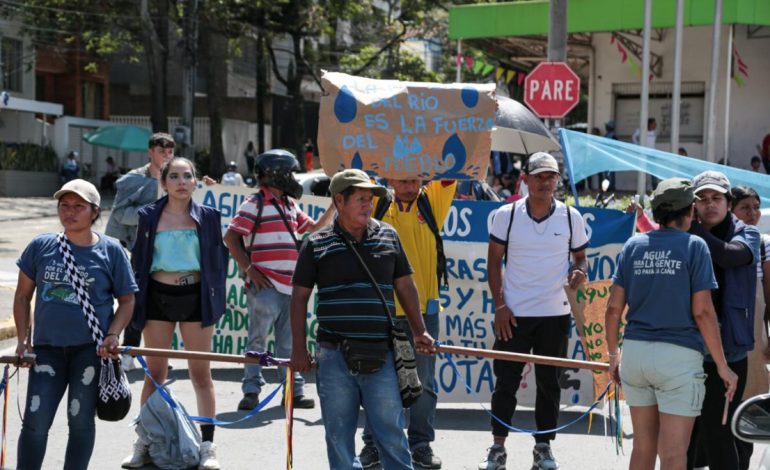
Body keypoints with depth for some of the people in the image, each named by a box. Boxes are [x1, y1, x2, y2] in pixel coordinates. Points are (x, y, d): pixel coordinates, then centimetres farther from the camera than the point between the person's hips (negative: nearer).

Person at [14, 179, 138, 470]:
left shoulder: (111, 251, 0)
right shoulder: (41, 246, 4)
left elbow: (126, 299, 6)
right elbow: (23, 295, 11)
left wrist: (113, 335, -9)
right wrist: (23, 339, 2)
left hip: (91, 348, -1)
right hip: (48, 348, 1)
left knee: (81, 420, 5)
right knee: (35, 421, -5)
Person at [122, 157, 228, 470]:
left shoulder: (208, 217, 3)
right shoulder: (150, 216, 3)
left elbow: (218, 259, 7)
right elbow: (138, 258, 7)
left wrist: (215, 298, 1)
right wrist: (137, 300, 3)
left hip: (195, 296, 0)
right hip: (158, 296, 1)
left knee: (201, 374, 3)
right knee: (155, 373, 6)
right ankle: (144, 444, 13)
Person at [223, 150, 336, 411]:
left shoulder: (290, 205, 18)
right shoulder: (256, 204, -6)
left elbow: (313, 228, 25)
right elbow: (230, 237, -10)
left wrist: (334, 206, 15)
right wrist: (249, 269, -15)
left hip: (290, 285, 7)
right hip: (265, 285, -7)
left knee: (289, 342, 10)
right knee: (258, 339, -3)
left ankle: (294, 390, 15)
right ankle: (251, 391, 3)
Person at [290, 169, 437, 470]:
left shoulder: (388, 236, 7)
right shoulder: (316, 245, 1)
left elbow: (404, 286, 14)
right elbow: (300, 297, 4)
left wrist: (419, 332, 8)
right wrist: (299, 349, 0)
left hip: (380, 354, 1)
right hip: (334, 355, -1)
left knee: (391, 431, 1)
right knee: (339, 434, 7)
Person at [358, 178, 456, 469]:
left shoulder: (432, 203, 6)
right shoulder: (377, 205, 5)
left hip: (424, 311, 0)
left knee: (423, 382, 6)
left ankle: (421, 444, 17)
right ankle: (373, 444, 17)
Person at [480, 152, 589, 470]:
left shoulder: (571, 217, 1)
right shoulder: (507, 215, -1)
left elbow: (580, 256, 13)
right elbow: (494, 261, 3)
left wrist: (579, 271, -11)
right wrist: (499, 306, -5)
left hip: (555, 314, 1)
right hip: (513, 313, -1)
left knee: (549, 383, 8)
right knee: (506, 381, 2)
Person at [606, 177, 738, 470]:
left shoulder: (634, 246, 7)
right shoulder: (694, 247, -5)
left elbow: (614, 307, 4)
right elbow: (702, 312, -10)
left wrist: (613, 355, 17)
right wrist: (722, 366, -3)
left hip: (635, 350, 5)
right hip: (679, 357, -5)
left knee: (643, 446, 15)